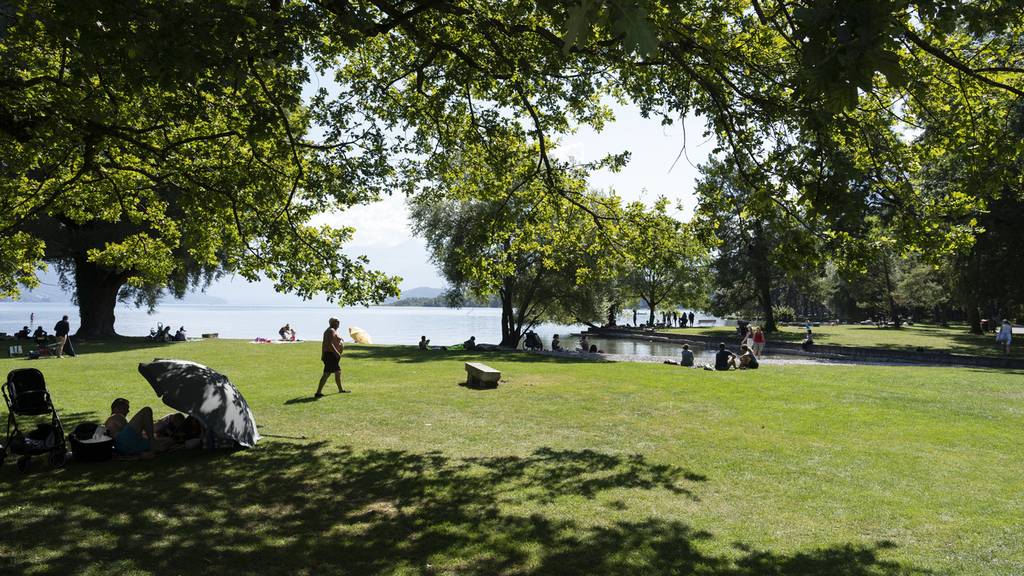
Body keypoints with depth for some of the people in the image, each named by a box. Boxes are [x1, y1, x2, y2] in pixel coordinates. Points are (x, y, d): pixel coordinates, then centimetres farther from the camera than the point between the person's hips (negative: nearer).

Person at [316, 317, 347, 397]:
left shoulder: (327, 331, 17)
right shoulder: (332, 331, -15)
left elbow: (323, 343, 19)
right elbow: (330, 344, -25)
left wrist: (323, 354, 21)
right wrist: (337, 353, -25)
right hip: (332, 355, -11)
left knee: (338, 372, 20)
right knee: (327, 373, -12)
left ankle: (340, 389, 33)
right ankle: (318, 392, -14)